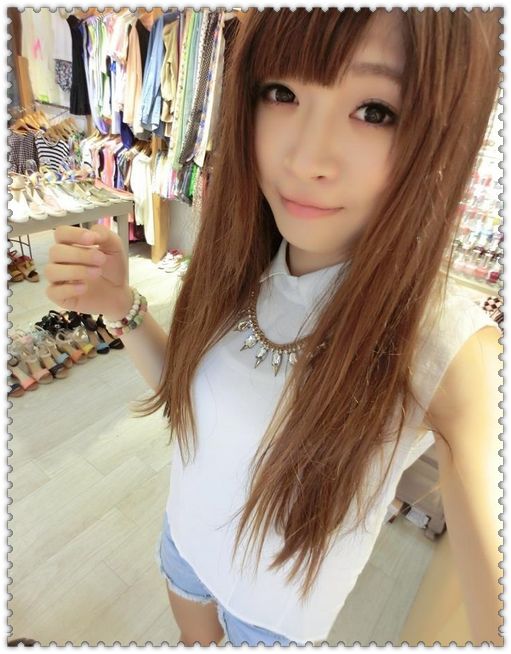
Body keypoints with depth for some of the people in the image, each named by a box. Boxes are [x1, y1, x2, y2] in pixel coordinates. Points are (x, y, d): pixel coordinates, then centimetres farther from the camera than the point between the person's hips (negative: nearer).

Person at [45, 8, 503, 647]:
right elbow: (184, 386, -7)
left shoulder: (454, 352, -34)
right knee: (194, 635, 34)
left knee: (242, 633, 32)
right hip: (186, 536, 3)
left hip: (280, 604, -2)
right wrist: (122, 306, -22)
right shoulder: (242, 264, -21)